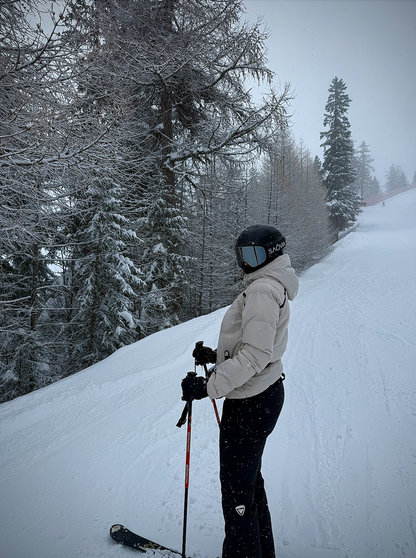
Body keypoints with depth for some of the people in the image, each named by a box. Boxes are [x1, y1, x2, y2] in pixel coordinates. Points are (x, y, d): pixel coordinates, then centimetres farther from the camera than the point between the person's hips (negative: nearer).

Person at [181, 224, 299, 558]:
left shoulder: (263, 290, -20)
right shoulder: (273, 286, 13)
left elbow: (255, 355, -26)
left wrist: (209, 386, -24)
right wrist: (215, 355, 12)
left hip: (250, 403, -11)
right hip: (263, 396, 11)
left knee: (236, 492, 3)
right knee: (250, 480, 25)